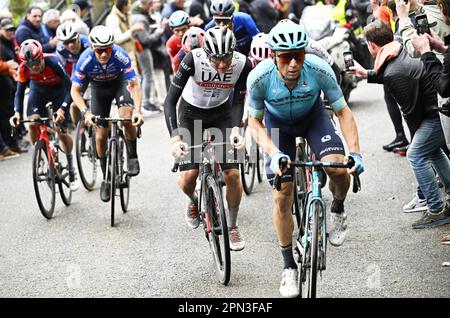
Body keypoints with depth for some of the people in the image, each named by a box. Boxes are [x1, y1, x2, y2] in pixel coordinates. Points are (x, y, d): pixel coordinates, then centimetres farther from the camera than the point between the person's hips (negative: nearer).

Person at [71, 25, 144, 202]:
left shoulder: (121, 56, -35)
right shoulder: (85, 60, -33)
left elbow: (135, 84, -30)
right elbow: (75, 90, -25)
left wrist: (138, 110, -44)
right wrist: (86, 112, -39)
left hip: (119, 82, -1)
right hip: (98, 88, 1)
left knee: (127, 117, -29)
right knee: (101, 135, -2)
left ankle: (132, 157, -7)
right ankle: (106, 178, 15)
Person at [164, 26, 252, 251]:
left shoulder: (243, 64, -26)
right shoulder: (193, 60, -32)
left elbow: (238, 101, -14)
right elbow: (170, 100, -30)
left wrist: (235, 129, -33)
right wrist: (175, 139, -41)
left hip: (222, 112, 1)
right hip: (191, 113, -1)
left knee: (232, 174, -11)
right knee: (188, 178, -11)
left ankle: (232, 226, 13)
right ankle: (193, 200, 27)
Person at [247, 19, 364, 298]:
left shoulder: (320, 69, -33)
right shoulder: (259, 77, -33)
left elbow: (343, 111, -20)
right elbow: (254, 121, -16)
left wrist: (356, 152, -31)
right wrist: (273, 153, -32)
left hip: (313, 116, 0)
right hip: (278, 123, 0)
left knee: (337, 167, -27)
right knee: (282, 199, -4)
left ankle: (338, 210, 8)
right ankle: (289, 267, 14)